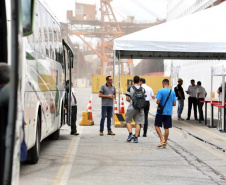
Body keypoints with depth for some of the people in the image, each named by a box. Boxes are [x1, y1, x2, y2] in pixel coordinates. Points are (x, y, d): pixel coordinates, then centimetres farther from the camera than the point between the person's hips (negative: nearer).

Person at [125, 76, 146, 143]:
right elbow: (144, 99, 5)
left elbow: (127, 99, -5)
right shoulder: (143, 89, 3)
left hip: (131, 107, -2)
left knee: (128, 121, 13)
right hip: (140, 108, 2)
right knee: (138, 123, 5)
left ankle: (130, 134, -2)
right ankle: (136, 137, 3)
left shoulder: (130, 88, -4)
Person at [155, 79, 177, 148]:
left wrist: (157, 102, 6)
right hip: (169, 112, 4)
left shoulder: (160, 91, -10)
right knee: (166, 128, 6)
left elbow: (158, 102, -16)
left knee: (157, 125, 8)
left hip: (160, 112, -4)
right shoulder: (172, 92, 4)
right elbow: (174, 104, 4)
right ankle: (165, 144, 10)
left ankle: (162, 139, -7)